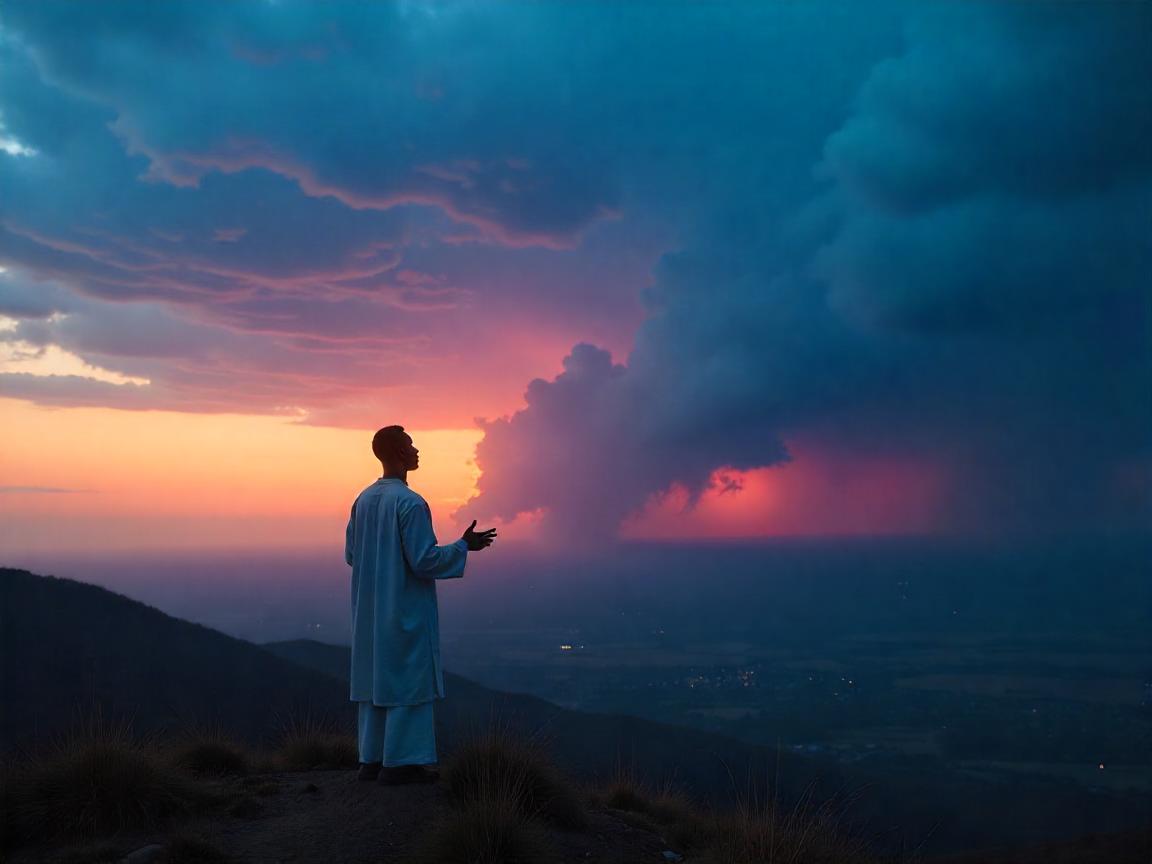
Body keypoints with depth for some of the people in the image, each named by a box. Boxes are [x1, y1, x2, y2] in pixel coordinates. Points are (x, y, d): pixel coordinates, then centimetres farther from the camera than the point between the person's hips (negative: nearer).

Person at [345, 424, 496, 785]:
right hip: (406, 611, -8)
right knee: (408, 682, 0)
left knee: (377, 680, 12)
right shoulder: (410, 503, -18)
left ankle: (372, 758, 16)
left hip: (369, 612, 8)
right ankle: (400, 762, 1)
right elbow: (425, 561, -19)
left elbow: (351, 555, 12)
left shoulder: (363, 500, 6)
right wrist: (464, 546, -6)